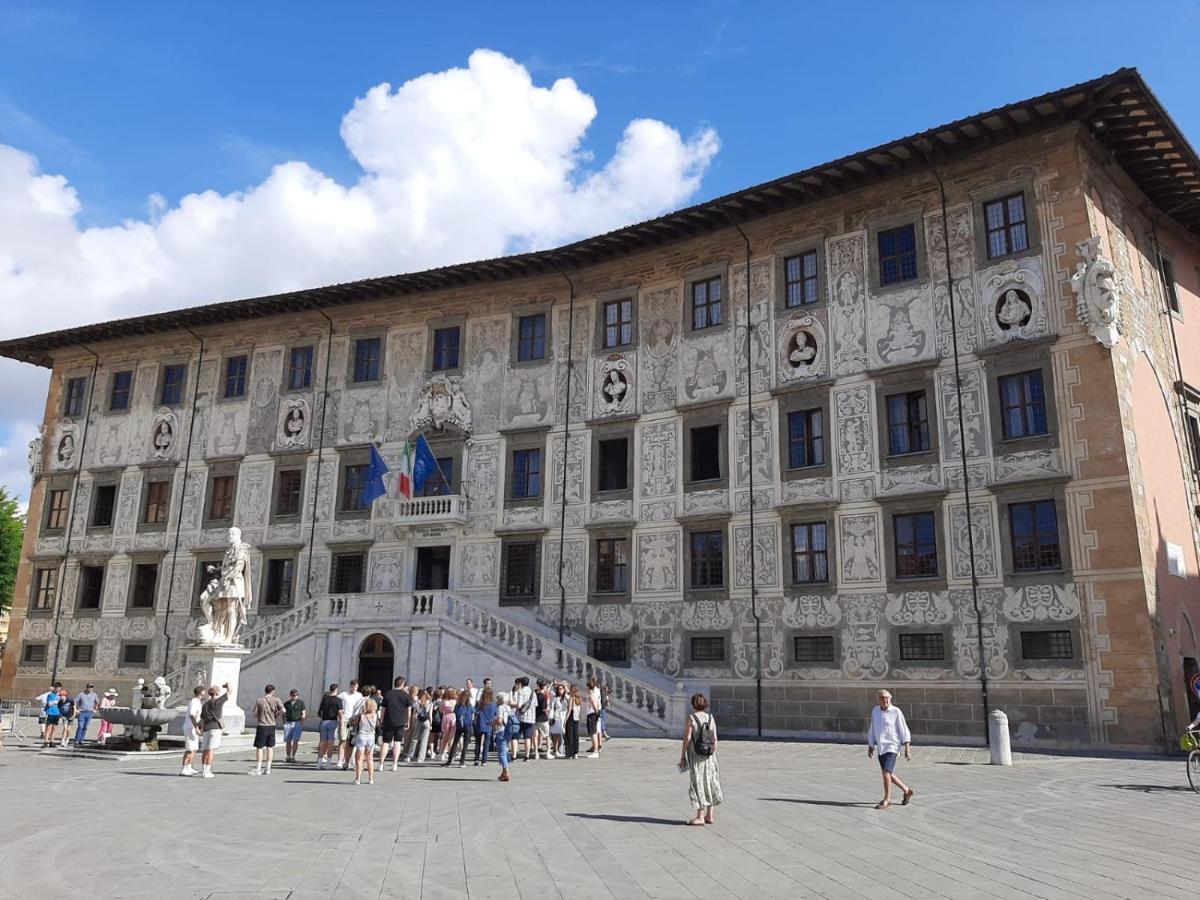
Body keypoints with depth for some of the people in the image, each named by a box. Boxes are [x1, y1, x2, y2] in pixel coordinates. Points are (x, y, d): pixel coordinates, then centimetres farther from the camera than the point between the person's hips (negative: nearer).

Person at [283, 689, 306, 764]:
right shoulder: (286, 703, 9)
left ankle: (293, 756, -1)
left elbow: (303, 714, 2)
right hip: (288, 723, 2)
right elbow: (284, 714, 14)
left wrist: (301, 724, -4)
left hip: (297, 723, -2)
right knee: (288, 741, 2)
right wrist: (284, 723, 4)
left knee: (295, 740, -8)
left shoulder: (301, 702, 3)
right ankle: (288, 757, 11)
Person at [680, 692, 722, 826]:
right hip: (709, 756, 5)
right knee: (709, 782, 13)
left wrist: (682, 754, -4)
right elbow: (715, 739, 4)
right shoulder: (710, 717, 3)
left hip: (695, 756, -5)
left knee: (697, 784, 1)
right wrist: (713, 755, 13)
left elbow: (687, 738, -13)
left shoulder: (691, 718, -11)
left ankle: (700, 817, 1)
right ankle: (710, 815, 18)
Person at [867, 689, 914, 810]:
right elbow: (872, 729, 14)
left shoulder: (896, 711, -9)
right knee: (888, 774, 13)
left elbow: (903, 729, -8)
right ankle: (907, 791, 34)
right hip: (880, 747, 6)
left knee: (886, 772, -15)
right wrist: (870, 746, 15)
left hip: (892, 746, -6)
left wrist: (907, 747, -12)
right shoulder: (875, 711, 6)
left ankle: (887, 800, -2)